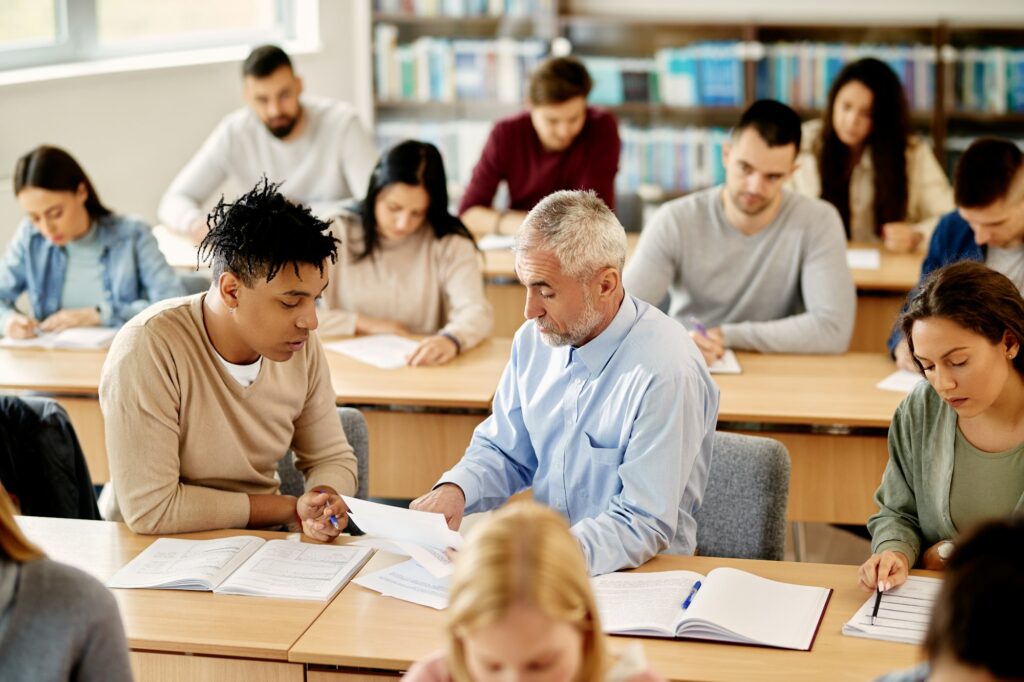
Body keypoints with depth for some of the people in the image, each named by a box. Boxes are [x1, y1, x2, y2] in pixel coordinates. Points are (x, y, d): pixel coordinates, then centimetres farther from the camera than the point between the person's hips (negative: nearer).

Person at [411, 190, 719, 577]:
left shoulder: (666, 374, -21)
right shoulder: (535, 338, 2)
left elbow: (643, 526, -21)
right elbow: (503, 451, 15)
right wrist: (455, 490, -8)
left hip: (635, 575, -6)